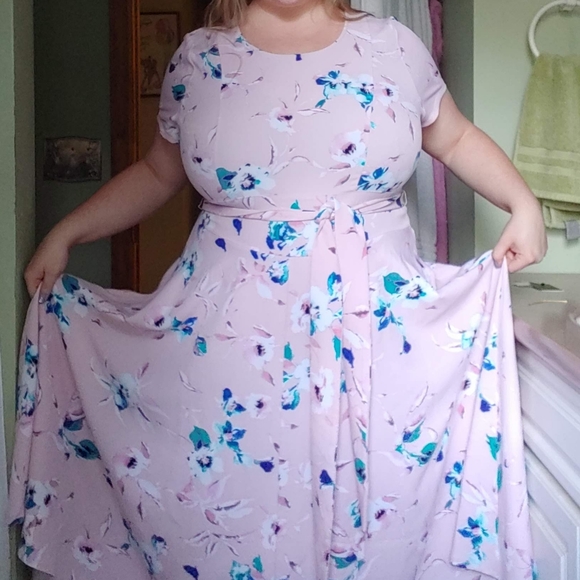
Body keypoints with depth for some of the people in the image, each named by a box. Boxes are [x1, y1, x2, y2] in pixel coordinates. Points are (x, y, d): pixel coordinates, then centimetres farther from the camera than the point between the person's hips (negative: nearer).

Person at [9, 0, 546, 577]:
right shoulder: (197, 57, 6)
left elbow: (455, 138, 17)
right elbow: (157, 172, 17)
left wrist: (524, 204, 5)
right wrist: (64, 234, 11)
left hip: (377, 336, 1)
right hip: (229, 340, 0)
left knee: (379, 524, 7)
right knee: (231, 509, 6)